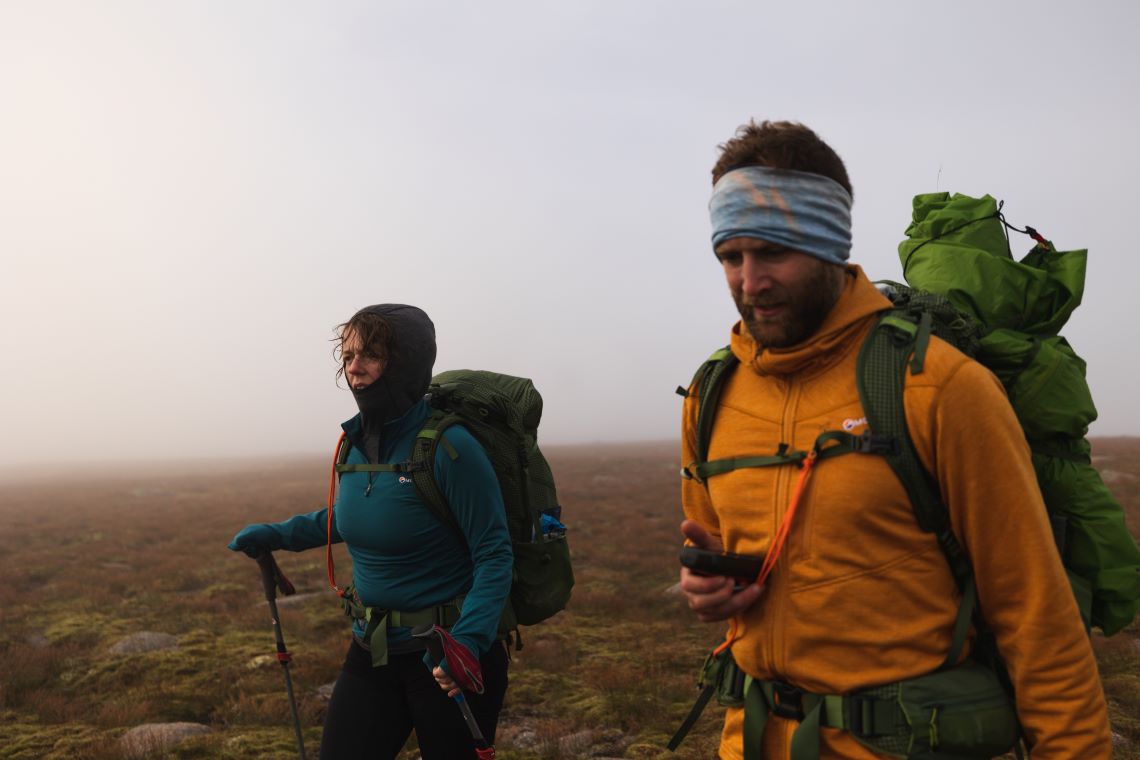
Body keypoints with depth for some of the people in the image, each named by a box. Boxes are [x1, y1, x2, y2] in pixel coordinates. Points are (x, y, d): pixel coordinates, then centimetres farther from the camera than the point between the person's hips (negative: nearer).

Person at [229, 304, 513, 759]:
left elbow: (494, 555, -20)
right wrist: (277, 535, 18)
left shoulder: (449, 447, -21)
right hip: (373, 649, 6)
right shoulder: (357, 441, 0)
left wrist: (468, 641, -32)